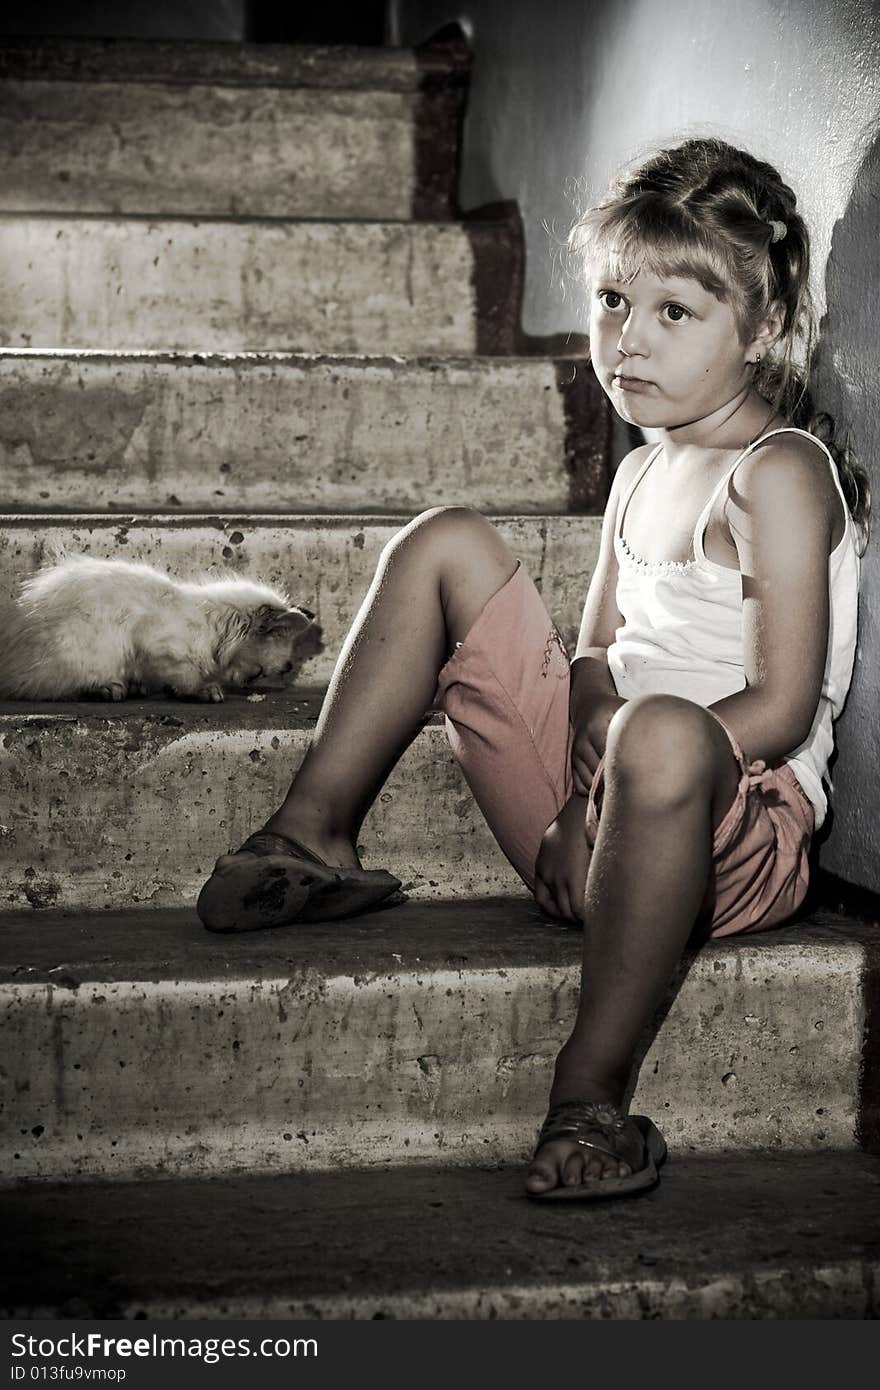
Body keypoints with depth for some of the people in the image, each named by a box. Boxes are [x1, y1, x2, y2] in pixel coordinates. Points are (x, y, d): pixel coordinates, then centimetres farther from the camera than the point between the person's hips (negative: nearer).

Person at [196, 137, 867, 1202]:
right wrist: (594, 721, -8)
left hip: (732, 831, -8)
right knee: (446, 544, 5)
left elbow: (783, 708, -15)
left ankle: (591, 1089, -36)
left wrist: (631, 741, -18)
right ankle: (313, 834, -1)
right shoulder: (641, 475, 17)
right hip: (586, 817, 8)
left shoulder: (778, 474, -8)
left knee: (666, 736, -45)